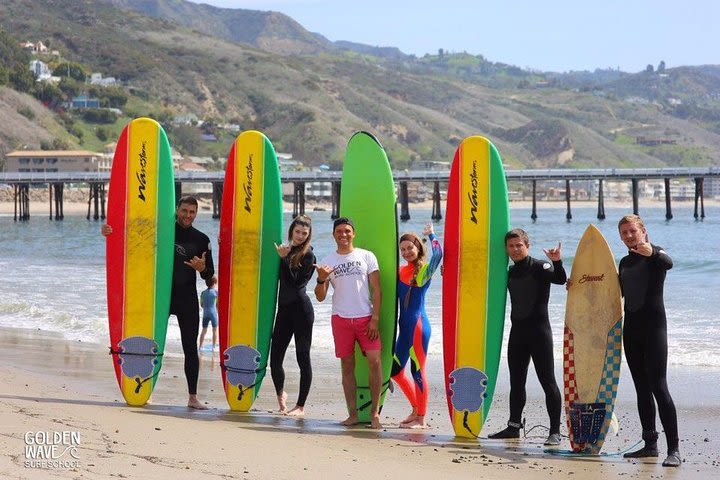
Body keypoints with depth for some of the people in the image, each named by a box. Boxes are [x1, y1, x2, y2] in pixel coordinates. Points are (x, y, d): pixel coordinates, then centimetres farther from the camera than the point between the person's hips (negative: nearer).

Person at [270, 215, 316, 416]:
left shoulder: (308, 255, -4)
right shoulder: (286, 250, 14)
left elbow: (296, 282, -13)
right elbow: (282, 280, 16)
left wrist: (285, 258, -16)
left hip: (301, 308, -6)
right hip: (284, 309, 6)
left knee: (303, 357, -2)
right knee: (275, 357, 3)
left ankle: (301, 406, 3)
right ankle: (280, 394, 29)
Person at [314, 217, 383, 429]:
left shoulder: (367, 257, 5)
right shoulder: (327, 262, 9)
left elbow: (376, 290, 2)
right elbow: (320, 297, 6)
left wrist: (375, 319, -7)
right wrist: (321, 279, -14)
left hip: (366, 318, -1)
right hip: (341, 319, 2)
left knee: (374, 360, -11)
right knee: (347, 365, 3)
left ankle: (375, 412, -4)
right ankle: (353, 414, 7)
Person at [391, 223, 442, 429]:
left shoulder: (424, 270, -7)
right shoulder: (401, 271, 14)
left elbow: (438, 254, -24)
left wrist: (431, 235, -11)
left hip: (418, 325, -8)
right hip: (404, 327, 8)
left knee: (417, 371, -4)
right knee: (395, 370, 13)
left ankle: (421, 419, 3)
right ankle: (416, 410, 25)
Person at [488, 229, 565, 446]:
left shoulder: (539, 267, -7)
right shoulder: (510, 273, 13)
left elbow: (560, 279, -25)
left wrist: (556, 262, -44)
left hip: (539, 331, -7)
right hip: (517, 331, 7)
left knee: (548, 381, -7)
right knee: (516, 381, 14)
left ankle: (555, 431, -6)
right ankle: (513, 426, 24)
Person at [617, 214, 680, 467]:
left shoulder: (655, 253, -6)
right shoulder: (625, 262, 15)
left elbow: (668, 263, -30)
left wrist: (652, 252, -53)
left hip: (654, 325, -7)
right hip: (632, 328, 7)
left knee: (658, 387, -15)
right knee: (642, 389, 9)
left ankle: (674, 449, -17)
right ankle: (650, 444, 16)